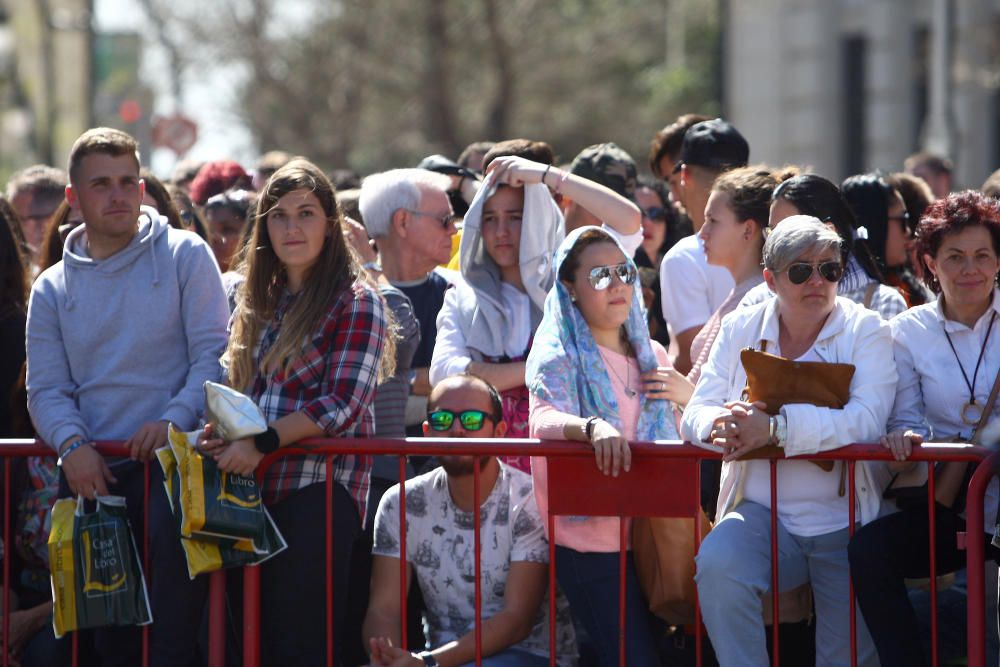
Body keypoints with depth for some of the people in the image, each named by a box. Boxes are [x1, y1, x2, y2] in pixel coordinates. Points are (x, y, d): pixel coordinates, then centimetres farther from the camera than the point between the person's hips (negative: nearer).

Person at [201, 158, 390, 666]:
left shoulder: (354, 302, -3)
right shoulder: (256, 302, 19)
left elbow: (344, 404, -11)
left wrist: (262, 441, -20)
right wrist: (221, 429, -4)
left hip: (319, 490, -7)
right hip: (252, 491, 7)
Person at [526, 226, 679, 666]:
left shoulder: (652, 356, 14)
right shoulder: (559, 358, -4)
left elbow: (676, 439, 21)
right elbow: (544, 419, -24)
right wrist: (592, 428, -44)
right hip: (591, 542, -6)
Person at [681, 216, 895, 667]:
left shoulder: (866, 330, -1)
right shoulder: (740, 329, 9)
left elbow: (866, 419, -18)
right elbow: (697, 411, 4)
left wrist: (775, 427, -30)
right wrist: (720, 426, -23)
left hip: (845, 521, -1)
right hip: (763, 513, 2)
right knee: (716, 565, -30)